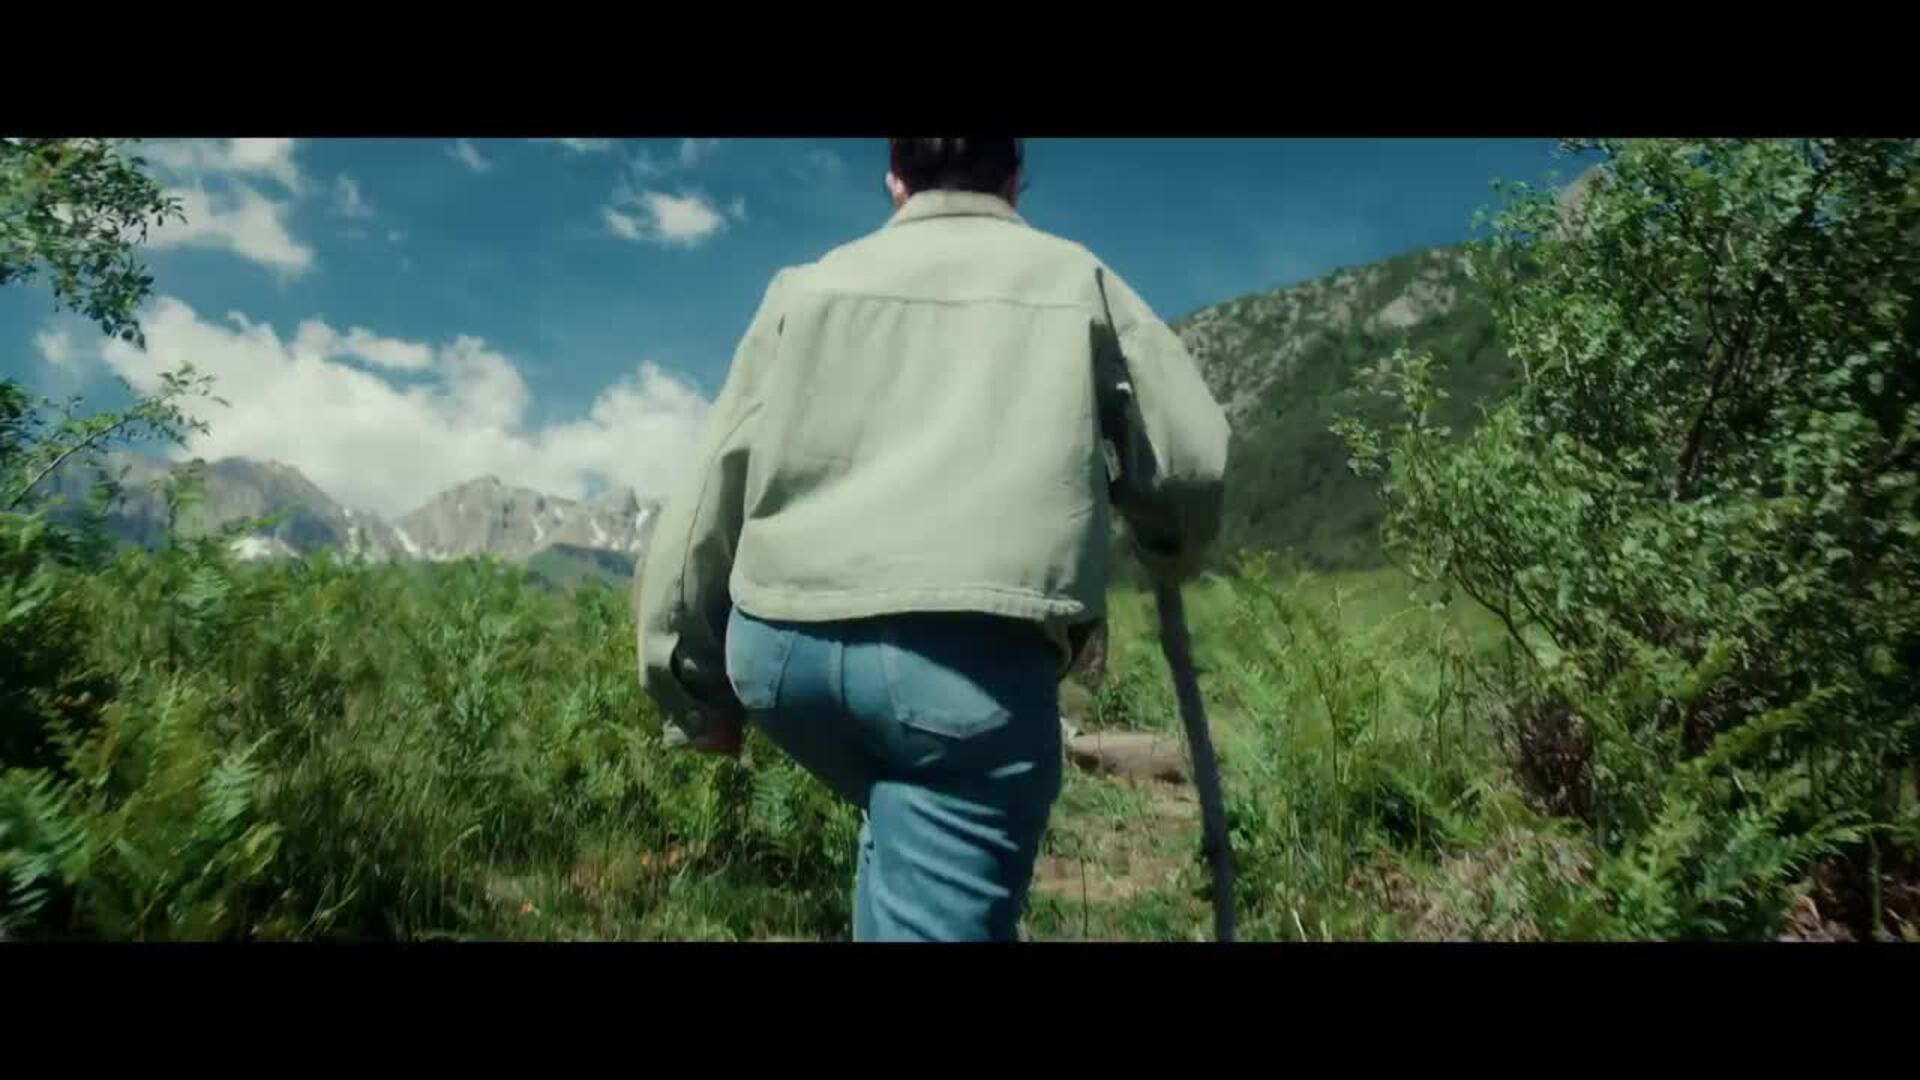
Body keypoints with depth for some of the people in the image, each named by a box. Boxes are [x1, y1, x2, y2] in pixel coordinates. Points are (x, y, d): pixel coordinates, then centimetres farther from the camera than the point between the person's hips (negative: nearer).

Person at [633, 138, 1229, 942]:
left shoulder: (810, 284, 21)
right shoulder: (1077, 279, 18)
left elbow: (715, 485, 16)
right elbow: (1194, 461, 13)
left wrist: (695, 687, 21)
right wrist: (1169, 555, 35)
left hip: (782, 643, 4)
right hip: (972, 660, -3)